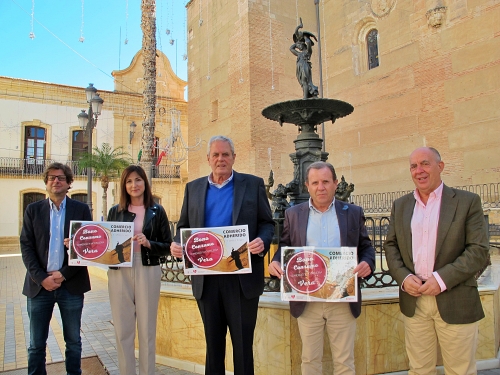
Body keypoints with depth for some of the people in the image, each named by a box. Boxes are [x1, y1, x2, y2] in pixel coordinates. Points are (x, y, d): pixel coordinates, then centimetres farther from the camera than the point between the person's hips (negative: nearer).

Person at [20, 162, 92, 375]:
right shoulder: (33, 210, 6)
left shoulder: (81, 210, 2)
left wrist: (64, 274, -10)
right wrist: (41, 278, -10)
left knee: (73, 341, 11)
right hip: (39, 285, 1)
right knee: (36, 344, 11)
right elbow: (26, 246, 1)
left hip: (71, 285, -1)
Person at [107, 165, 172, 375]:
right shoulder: (115, 211, 8)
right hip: (119, 273, 2)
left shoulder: (157, 211, 3)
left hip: (148, 272, -1)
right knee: (123, 329, 8)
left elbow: (167, 246, 1)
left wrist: (148, 243, -16)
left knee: (147, 329, 8)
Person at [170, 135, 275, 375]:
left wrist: (262, 241, -19)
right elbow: (184, 226, 12)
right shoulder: (193, 188, 10)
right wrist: (177, 244, -9)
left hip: (242, 278, -2)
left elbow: (267, 223, 2)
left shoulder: (253, 184, 2)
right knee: (213, 342, 17)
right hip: (206, 278, 3)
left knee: (243, 344, 9)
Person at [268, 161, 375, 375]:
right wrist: (276, 262, -13)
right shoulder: (293, 214, 5)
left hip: (343, 301, 0)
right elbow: (284, 247, 8)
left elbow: (366, 247, 7)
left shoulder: (353, 213, 5)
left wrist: (367, 263, -14)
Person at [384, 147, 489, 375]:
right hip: (413, 301, 3)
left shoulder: (468, 201, -2)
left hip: (455, 302, -2)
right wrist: (403, 277, -8)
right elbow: (390, 246, 9)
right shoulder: (400, 206, 9)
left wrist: (442, 279, -17)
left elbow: (479, 250, -8)